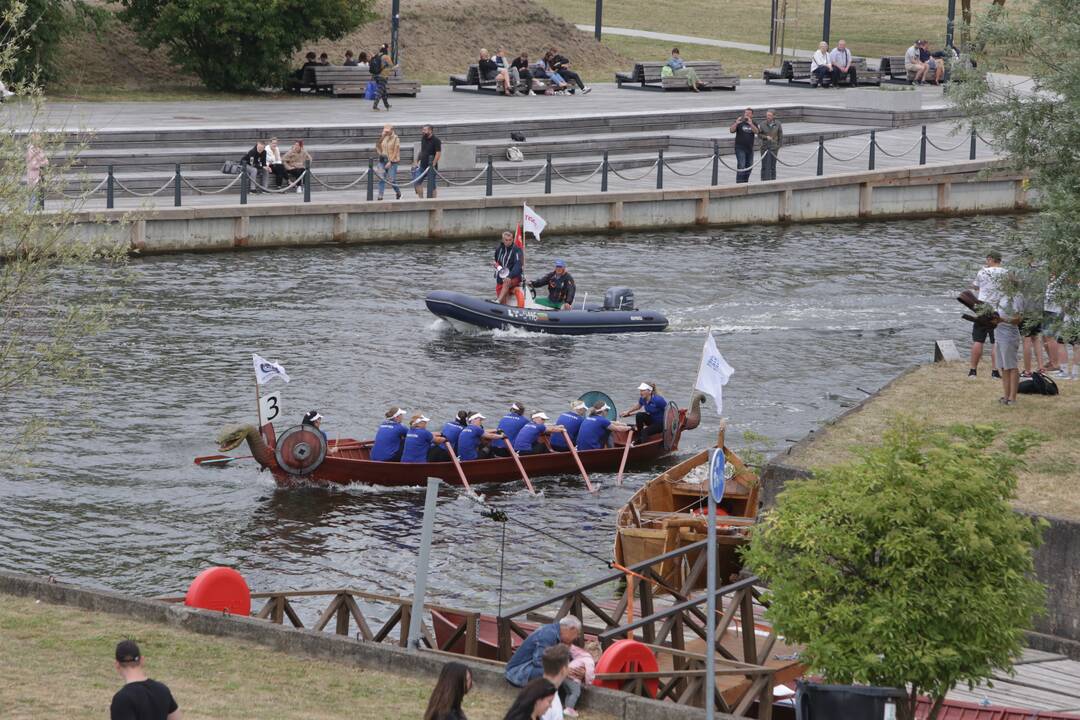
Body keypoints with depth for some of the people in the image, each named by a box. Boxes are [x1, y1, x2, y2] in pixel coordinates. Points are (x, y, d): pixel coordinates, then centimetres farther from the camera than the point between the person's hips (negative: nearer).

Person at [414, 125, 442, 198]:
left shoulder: (436, 141, -11)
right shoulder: (423, 139, 11)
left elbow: (438, 153, -16)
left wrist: (433, 165, -23)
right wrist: (417, 161, 16)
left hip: (431, 167, -7)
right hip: (423, 166, 7)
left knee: (431, 185, -1)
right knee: (416, 182, -1)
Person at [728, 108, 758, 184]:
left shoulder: (754, 124, 7)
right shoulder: (739, 123, -1)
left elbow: (756, 131, -12)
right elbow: (731, 130, -14)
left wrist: (750, 124, -28)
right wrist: (736, 123, -31)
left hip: (750, 149, 5)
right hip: (740, 148, -5)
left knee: (749, 167, 11)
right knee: (741, 166, -13)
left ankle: (745, 183, 25)